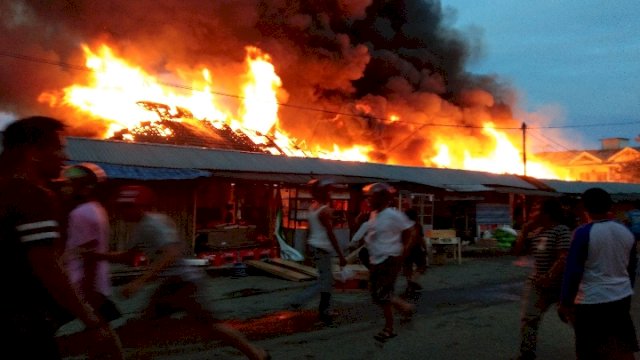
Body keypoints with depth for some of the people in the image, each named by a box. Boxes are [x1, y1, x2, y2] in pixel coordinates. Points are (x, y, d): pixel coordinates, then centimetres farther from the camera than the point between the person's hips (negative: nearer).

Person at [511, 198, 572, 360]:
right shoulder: (535, 232, 8)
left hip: (559, 284, -7)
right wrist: (524, 231, -1)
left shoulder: (561, 230, -15)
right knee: (528, 319, 3)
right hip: (537, 283, 7)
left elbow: (564, 258, -24)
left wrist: (549, 277, -30)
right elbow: (518, 252, 9)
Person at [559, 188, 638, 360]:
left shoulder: (583, 233, -14)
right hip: (621, 298, 6)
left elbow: (573, 271, -16)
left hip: (591, 301, -6)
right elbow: (631, 270, 16)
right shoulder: (626, 232, 5)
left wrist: (565, 302, -8)